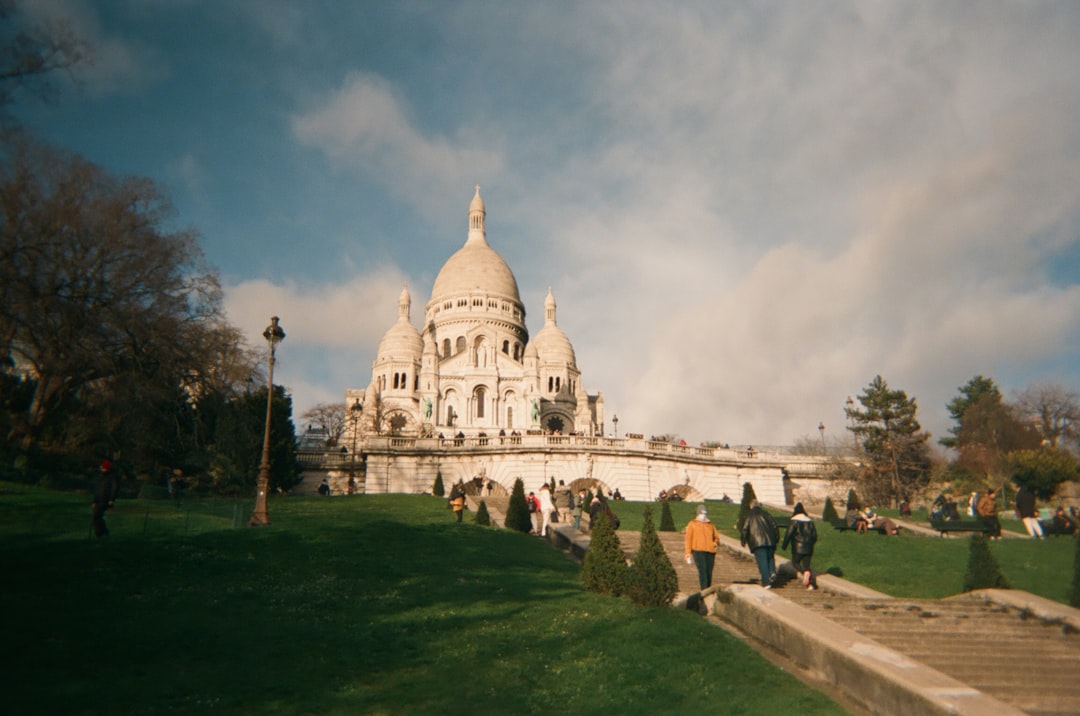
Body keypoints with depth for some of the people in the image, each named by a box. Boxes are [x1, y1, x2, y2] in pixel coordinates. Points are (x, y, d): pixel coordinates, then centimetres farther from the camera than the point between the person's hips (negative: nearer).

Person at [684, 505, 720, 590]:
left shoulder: (711, 525, 19)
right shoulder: (692, 524, 10)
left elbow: (716, 537, 25)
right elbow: (688, 539, 6)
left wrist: (716, 542, 1)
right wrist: (688, 553, -2)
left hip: (710, 552, 4)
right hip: (698, 551, -4)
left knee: (709, 572, 2)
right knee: (702, 571, -16)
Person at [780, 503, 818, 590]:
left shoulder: (794, 521, -8)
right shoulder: (810, 521, 9)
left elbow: (788, 534, -12)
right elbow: (815, 535, 13)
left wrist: (784, 546, -3)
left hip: (798, 548, -5)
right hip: (808, 548, 5)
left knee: (795, 562, 12)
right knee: (806, 565, 10)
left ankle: (803, 573, -17)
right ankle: (811, 584, -2)